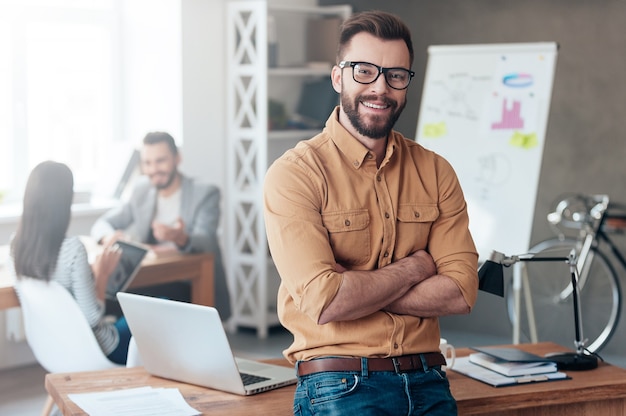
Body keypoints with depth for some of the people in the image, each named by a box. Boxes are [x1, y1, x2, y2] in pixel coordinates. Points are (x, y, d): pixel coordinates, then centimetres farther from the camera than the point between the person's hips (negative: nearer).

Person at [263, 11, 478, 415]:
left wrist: (357, 290, -10)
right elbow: (324, 303, -15)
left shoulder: (435, 172, 10)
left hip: (426, 382, 4)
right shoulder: (295, 174, -5)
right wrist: (414, 267, -2)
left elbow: (460, 292, 0)